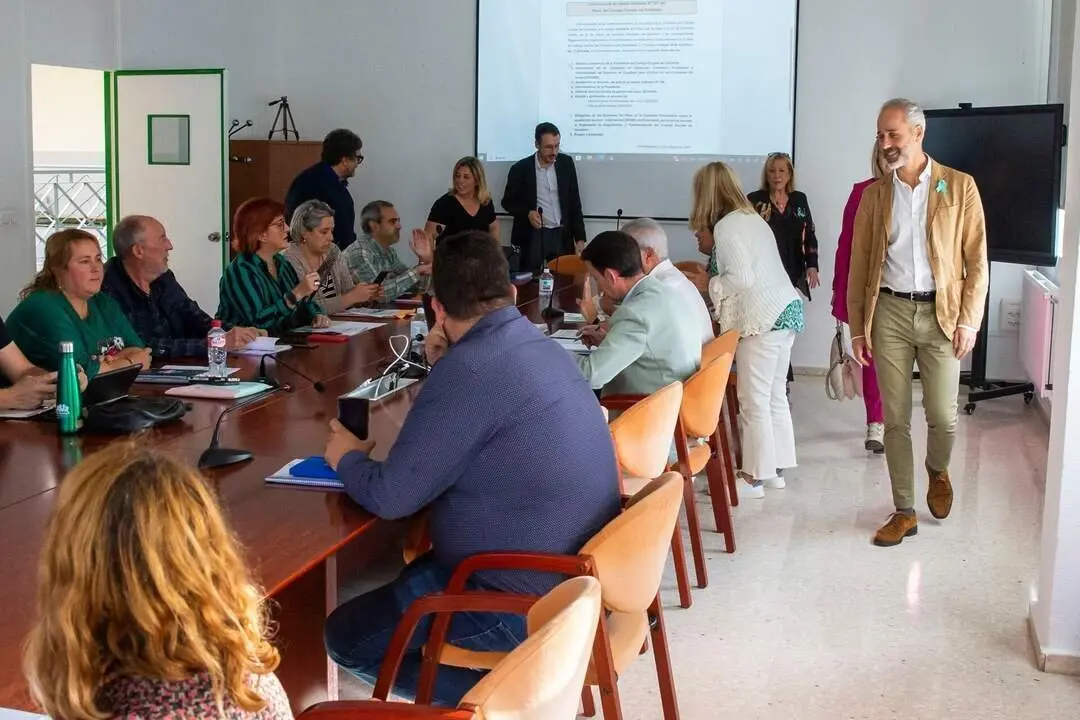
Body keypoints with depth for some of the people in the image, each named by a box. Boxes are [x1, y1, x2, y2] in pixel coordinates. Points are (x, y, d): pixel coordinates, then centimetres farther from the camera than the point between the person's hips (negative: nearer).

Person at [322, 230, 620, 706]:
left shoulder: (471, 367, -22)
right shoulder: (541, 347, 6)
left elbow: (391, 497, -16)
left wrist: (347, 459, 3)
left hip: (527, 600, -9)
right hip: (575, 574, 9)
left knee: (344, 635, 4)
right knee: (413, 575, 29)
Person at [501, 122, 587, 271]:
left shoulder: (566, 163, 3)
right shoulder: (520, 168, -5)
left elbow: (574, 202, 7)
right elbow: (508, 202, 4)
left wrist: (580, 238, 3)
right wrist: (528, 213, -15)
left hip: (562, 236, 2)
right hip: (532, 237, -2)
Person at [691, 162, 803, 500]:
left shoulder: (725, 226, -12)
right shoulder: (751, 217, 16)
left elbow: (741, 279, -19)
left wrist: (706, 285, -4)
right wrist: (712, 249, 21)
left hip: (763, 318, -10)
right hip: (785, 310, 10)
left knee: (753, 399, -3)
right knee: (775, 395, 14)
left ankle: (754, 477, 3)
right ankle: (775, 468, 22)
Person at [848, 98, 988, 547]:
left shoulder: (959, 187, 0)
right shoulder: (874, 194, 6)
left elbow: (976, 260, 0)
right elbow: (859, 265, 8)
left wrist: (969, 321, -7)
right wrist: (857, 327, 4)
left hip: (941, 314, -2)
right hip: (890, 312, 2)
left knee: (942, 416, 1)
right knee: (896, 419, 4)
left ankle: (938, 471, 34)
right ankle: (904, 512, 14)